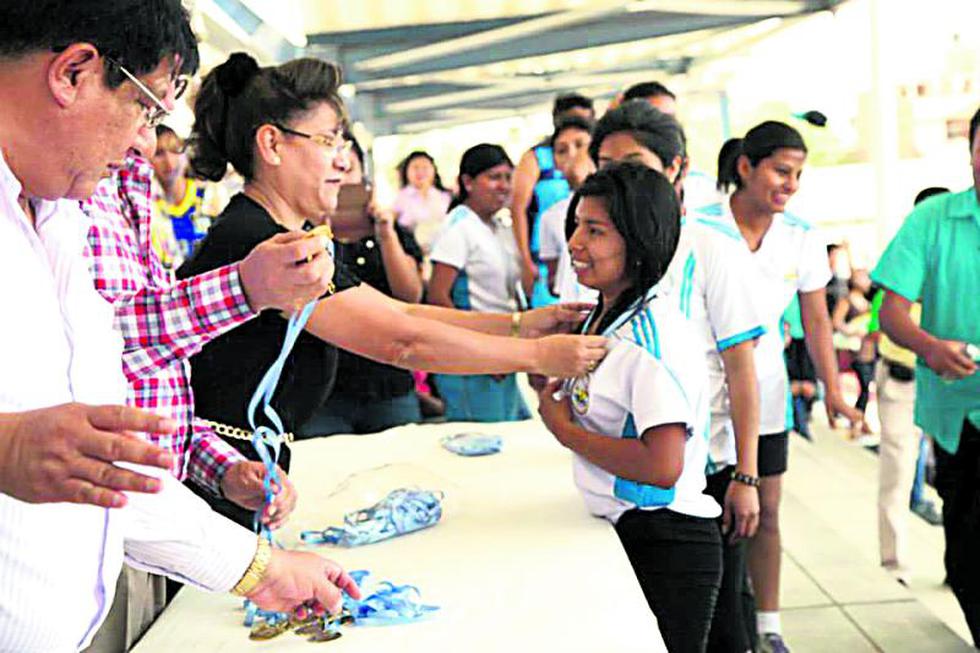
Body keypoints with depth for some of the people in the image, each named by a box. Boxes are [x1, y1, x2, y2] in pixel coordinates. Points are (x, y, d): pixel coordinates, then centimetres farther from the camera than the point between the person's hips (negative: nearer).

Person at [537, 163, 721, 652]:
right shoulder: (604, 318, 7)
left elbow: (663, 466, -28)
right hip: (621, 535, 9)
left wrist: (566, 430, -17)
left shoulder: (651, 335, -21)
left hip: (666, 547, -9)